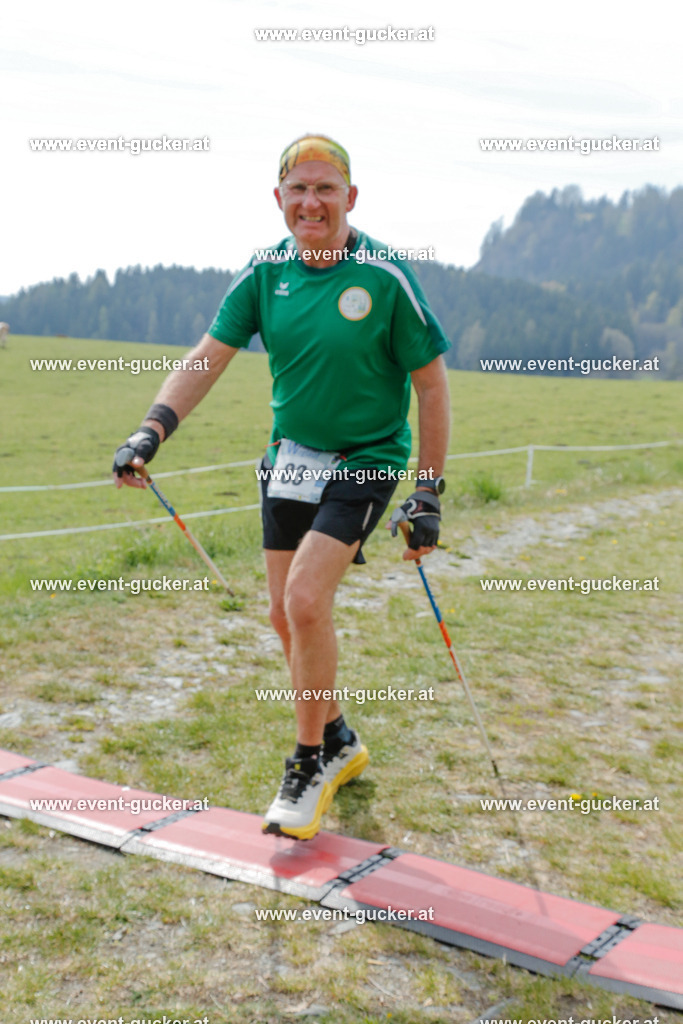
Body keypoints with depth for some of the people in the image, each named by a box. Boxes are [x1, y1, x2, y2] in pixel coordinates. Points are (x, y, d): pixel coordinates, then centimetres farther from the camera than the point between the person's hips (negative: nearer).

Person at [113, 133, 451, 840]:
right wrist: (152, 430, -17)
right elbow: (208, 357, -1)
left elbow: (430, 383, -9)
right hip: (290, 458, 5)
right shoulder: (266, 273, -1)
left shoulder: (385, 277, -14)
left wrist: (427, 494, -12)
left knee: (306, 601, -18)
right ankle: (338, 743, 32)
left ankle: (309, 765, 3)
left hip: (365, 461, -5)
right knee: (286, 615, 9)